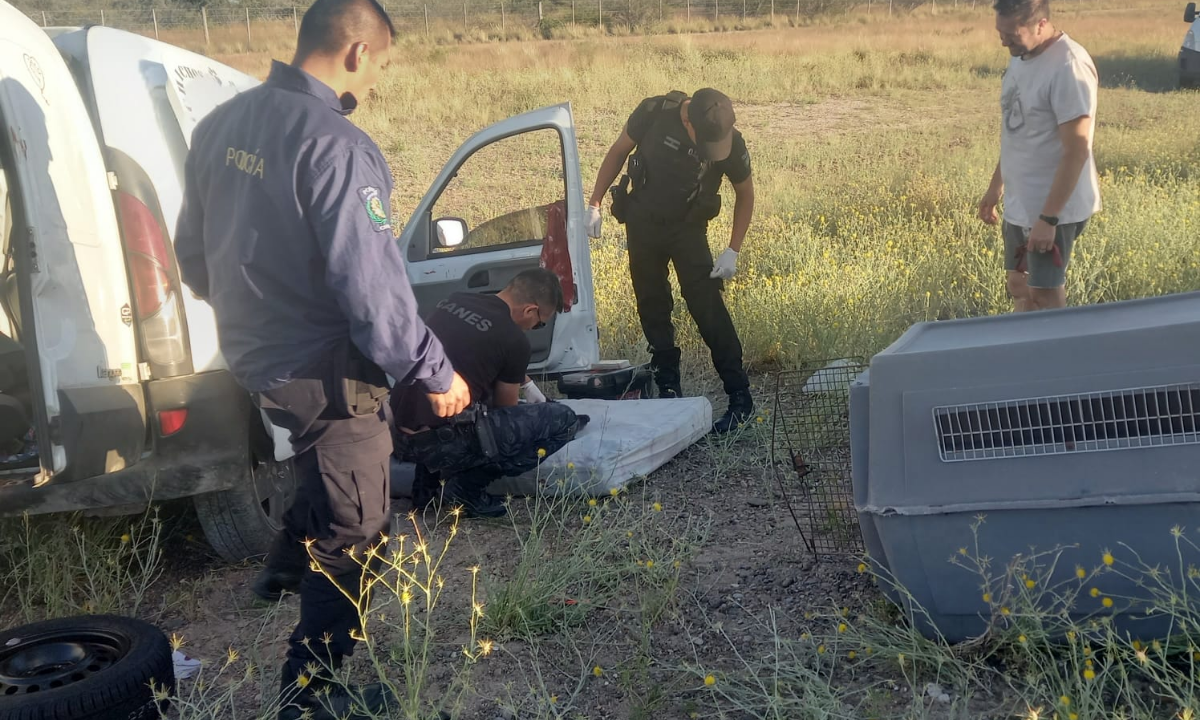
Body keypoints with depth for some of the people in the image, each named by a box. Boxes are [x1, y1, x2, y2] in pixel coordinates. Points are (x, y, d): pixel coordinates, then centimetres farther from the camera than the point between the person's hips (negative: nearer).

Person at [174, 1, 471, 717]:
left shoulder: (222, 124, 2)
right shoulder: (336, 146, -24)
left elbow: (193, 252, 12)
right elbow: (371, 287, -26)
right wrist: (434, 371, -15)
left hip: (252, 355, 9)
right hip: (324, 370, -8)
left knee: (328, 467, 35)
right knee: (352, 530, 6)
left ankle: (288, 566, 51)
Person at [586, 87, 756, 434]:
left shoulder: (730, 144, -21)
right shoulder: (655, 113, -21)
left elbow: (745, 195, -4)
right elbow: (618, 152, -4)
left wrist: (733, 251, -11)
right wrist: (594, 204, -5)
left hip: (689, 228, -2)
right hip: (642, 222, 2)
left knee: (707, 307, -13)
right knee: (652, 307, 8)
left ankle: (740, 396, -8)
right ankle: (668, 386, 20)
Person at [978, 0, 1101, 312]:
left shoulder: (1069, 67, -21)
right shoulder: (1021, 58, 6)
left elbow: (1076, 151, -22)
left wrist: (1048, 218, -23)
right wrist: (996, 187, 20)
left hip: (1055, 208, -8)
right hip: (1018, 205, 8)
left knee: (1044, 296, 1)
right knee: (1019, 287, 14)